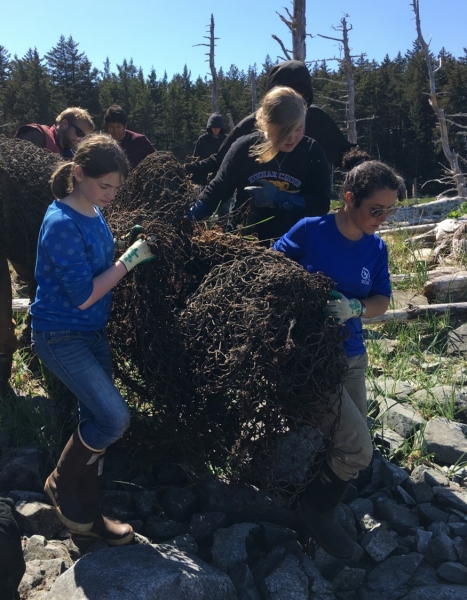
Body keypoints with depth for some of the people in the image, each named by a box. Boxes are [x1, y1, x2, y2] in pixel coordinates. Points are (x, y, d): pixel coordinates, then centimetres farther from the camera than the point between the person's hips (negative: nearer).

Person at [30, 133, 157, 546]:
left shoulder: (94, 213, 3)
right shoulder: (62, 224, -23)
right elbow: (83, 295, -23)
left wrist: (134, 249, 1)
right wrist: (128, 260, -20)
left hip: (93, 331, 8)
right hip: (60, 336, -8)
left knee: (98, 421, 11)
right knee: (115, 419, -14)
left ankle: (85, 512, 29)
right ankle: (62, 484, 15)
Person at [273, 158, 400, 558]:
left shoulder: (376, 248, 2)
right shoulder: (309, 232, -13)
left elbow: (381, 302, 2)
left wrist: (354, 309, -19)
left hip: (352, 356, 7)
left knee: (351, 447, 12)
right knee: (358, 448, -11)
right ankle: (317, 511, 16)